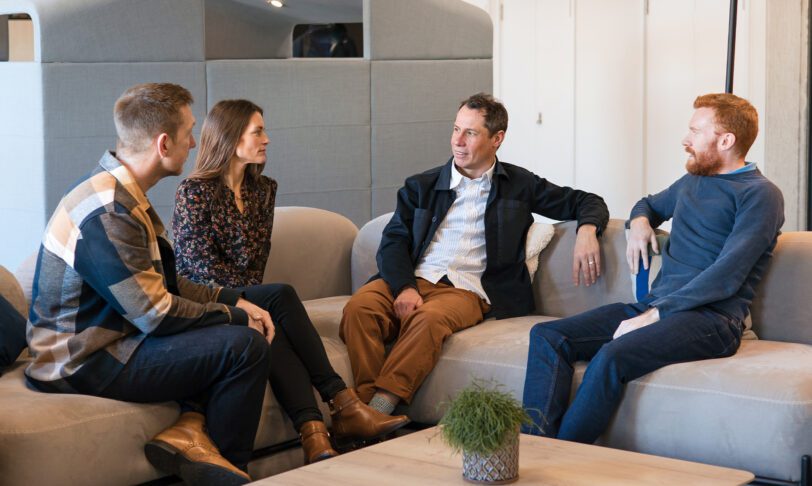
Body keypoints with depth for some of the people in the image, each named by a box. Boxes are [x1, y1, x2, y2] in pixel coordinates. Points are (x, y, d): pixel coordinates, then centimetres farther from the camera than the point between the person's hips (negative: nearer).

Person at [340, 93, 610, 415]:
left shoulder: (519, 186, 16)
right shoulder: (422, 186, 19)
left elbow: (586, 203, 19)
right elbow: (393, 242, 9)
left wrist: (587, 231, -6)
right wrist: (405, 288, -12)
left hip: (466, 290, -2)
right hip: (413, 279, 2)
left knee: (430, 318, -38)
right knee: (358, 307, -30)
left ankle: (382, 405, -41)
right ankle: (366, 404, -36)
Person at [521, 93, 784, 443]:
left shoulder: (759, 194, -2)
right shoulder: (691, 182, 24)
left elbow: (726, 277, -14)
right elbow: (650, 204, 46)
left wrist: (653, 316, -18)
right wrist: (639, 221, 19)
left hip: (711, 318, -8)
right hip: (655, 306, 8)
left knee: (613, 357, -36)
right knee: (547, 336, -13)